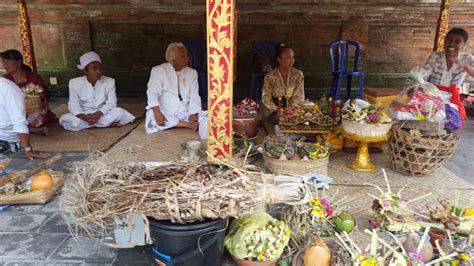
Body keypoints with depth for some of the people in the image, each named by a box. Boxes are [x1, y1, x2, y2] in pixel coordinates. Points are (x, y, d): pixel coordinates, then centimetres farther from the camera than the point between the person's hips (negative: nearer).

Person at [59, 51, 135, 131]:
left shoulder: (109, 81, -6)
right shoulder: (74, 83, -6)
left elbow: (111, 103, -12)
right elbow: (73, 105, -10)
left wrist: (98, 114, -31)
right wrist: (84, 117, -32)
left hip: (102, 114, -1)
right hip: (84, 115, 1)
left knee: (118, 112, -30)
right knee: (64, 119, -28)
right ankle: (106, 123, -27)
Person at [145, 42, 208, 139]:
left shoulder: (192, 73, 9)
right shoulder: (158, 70, -1)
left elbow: (194, 95, 0)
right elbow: (153, 92, -11)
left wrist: (194, 113, -19)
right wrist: (157, 112, -29)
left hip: (186, 114, 2)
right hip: (165, 114, -1)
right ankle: (188, 124, -28)